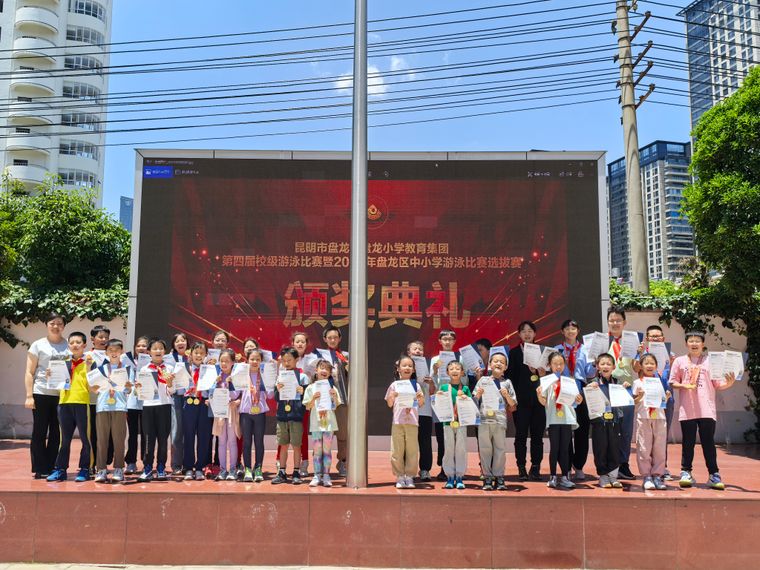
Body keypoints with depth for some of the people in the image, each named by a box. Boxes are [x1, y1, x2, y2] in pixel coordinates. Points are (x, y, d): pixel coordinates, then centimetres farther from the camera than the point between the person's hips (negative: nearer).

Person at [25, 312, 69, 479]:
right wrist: (29, 396, -7)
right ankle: (40, 469, 9)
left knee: (56, 433, 7)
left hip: (62, 395, 2)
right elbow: (29, 372, 0)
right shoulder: (38, 345, 3)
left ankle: (51, 468, 15)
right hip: (41, 394, -2)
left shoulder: (69, 346, 9)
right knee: (39, 432, 2)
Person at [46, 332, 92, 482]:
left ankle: (84, 469, 9)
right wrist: (51, 377, 4)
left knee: (85, 437, 1)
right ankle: (60, 469, 16)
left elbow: (91, 386, -7)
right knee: (65, 439, 10)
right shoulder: (64, 363, 16)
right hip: (64, 403, 5)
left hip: (82, 403, -4)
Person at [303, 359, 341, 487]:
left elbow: (335, 406, 7)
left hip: (329, 422, 1)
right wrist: (314, 398, -16)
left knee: (327, 450, 3)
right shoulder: (311, 388, 1)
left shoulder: (332, 388, 5)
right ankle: (317, 476, 8)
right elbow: (307, 407, 1)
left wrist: (335, 397, -11)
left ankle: (326, 476, 9)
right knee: (317, 451, 2)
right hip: (316, 423, -1)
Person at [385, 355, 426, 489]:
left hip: (412, 421, 1)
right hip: (397, 421, -1)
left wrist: (421, 398, -10)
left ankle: (409, 476, 11)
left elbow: (421, 404, 10)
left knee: (412, 450, 1)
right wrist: (392, 397, -12)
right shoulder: (394, 385, 6)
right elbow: (389, 404, 8)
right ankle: (399, 477, 10)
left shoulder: (415, 385, 10)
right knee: (397, 450, 0)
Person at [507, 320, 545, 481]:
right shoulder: (514, 353, 7)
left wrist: (537, 371, -12)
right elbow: (510, 376, 1)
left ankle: (536, 468, 11)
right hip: (521, 400, -1)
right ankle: (521, 468, 7)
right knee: (521, 434, 1)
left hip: (538, 399, 1)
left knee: (537, 434, 3)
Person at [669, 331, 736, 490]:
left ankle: (714, 474, 9)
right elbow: (673, 382, 8)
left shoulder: (710, 361, 8)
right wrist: (683, 385, -11)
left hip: (707, 410, 0)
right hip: (687, 410, 0)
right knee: (688, 442, 5)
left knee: (708, 442, 2)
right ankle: (686, 472, 14)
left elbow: (717, 383, 6)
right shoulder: (679, 361, 8)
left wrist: (729, 383, -12)